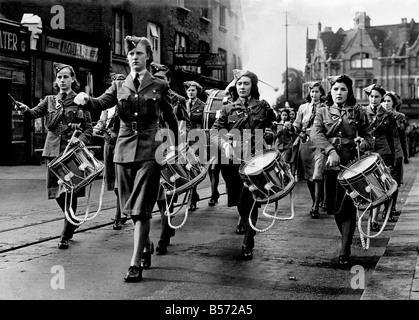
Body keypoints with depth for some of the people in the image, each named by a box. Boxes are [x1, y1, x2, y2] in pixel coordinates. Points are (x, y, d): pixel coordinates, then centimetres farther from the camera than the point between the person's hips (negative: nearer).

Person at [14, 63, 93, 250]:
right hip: (53, 150, 3)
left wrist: (80, 140, -17)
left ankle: (65, 235, 2)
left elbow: (88, 129, 2)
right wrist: (25, 110, -25)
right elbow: (35, 113, -3)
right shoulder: (50, 100, 13)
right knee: (56, 192, 6)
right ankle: (72, 222, 32)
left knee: (70, 191, -8)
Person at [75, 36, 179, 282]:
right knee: (131, 208, 12)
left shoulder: (160, 86, 5)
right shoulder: (119, 86, 11)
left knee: (141, 208, -11)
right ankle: (147, 246, 36)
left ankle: (136, 264, -11)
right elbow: (101, 103, -5)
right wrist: (86, 100, -26)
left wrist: (174, 148, 12)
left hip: (150, 151, -4)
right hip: (125, 149, 4)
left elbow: (171, 119, 11)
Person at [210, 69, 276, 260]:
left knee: (249, 202, -8)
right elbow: (214, 132, 1)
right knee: (239, 201, 11)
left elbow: (275, 128, 18)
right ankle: (246, 223, 41)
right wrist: (224, 144, -19)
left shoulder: (263, 107, 9)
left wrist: (270, 133, -5)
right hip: (233, 160, 2)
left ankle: (248, 244, -3)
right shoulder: (228, 109, 9)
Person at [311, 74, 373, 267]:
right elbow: (316, 134, -8)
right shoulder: (322, 112, 9)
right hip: (331, 164, 2)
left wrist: (363, 143, -14)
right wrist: (330, 151, -24)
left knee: (348, 207, -8)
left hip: (352, 164, -2)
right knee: (334, 208, 8)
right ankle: (347, 239, 32)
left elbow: (368, 136, 11)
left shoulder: (358, 112, 7)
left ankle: (344, 253, -5)